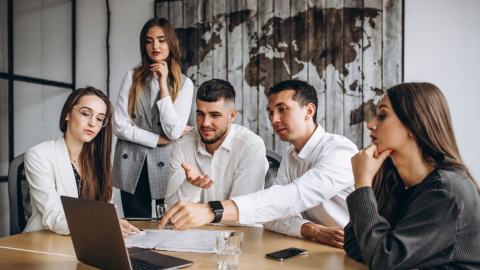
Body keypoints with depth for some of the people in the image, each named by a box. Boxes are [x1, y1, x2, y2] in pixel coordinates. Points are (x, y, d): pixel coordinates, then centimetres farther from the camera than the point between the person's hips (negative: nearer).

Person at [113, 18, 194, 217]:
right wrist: (161, 139, -8)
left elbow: (174, 132, -13)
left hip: (166, 166, -1)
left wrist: (163, 84, -12)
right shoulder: (133, 77, 2)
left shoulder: (184, 84, 0)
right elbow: (119, 126, -6)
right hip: (131, 168, 1)